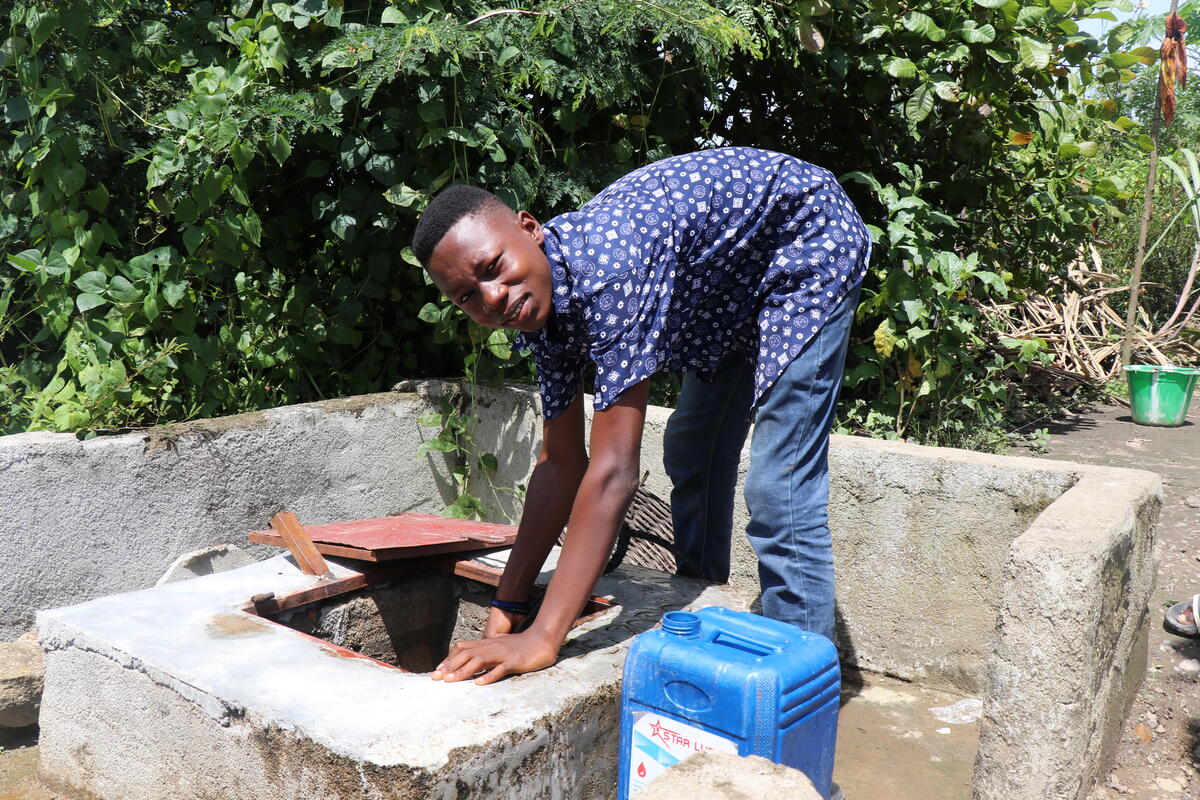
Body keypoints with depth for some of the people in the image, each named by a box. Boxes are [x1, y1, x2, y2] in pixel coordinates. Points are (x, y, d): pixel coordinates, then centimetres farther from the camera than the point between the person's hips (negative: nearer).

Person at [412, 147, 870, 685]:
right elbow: (561, 464, -7)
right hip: (726, 291, 9)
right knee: (690, 456, 17)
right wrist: (508, 606, -7)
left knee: (777, 494, -16)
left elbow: (613, 470, -42)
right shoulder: (538, 300, -14)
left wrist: (543, 639, -42)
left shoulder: (608, 265, -40)